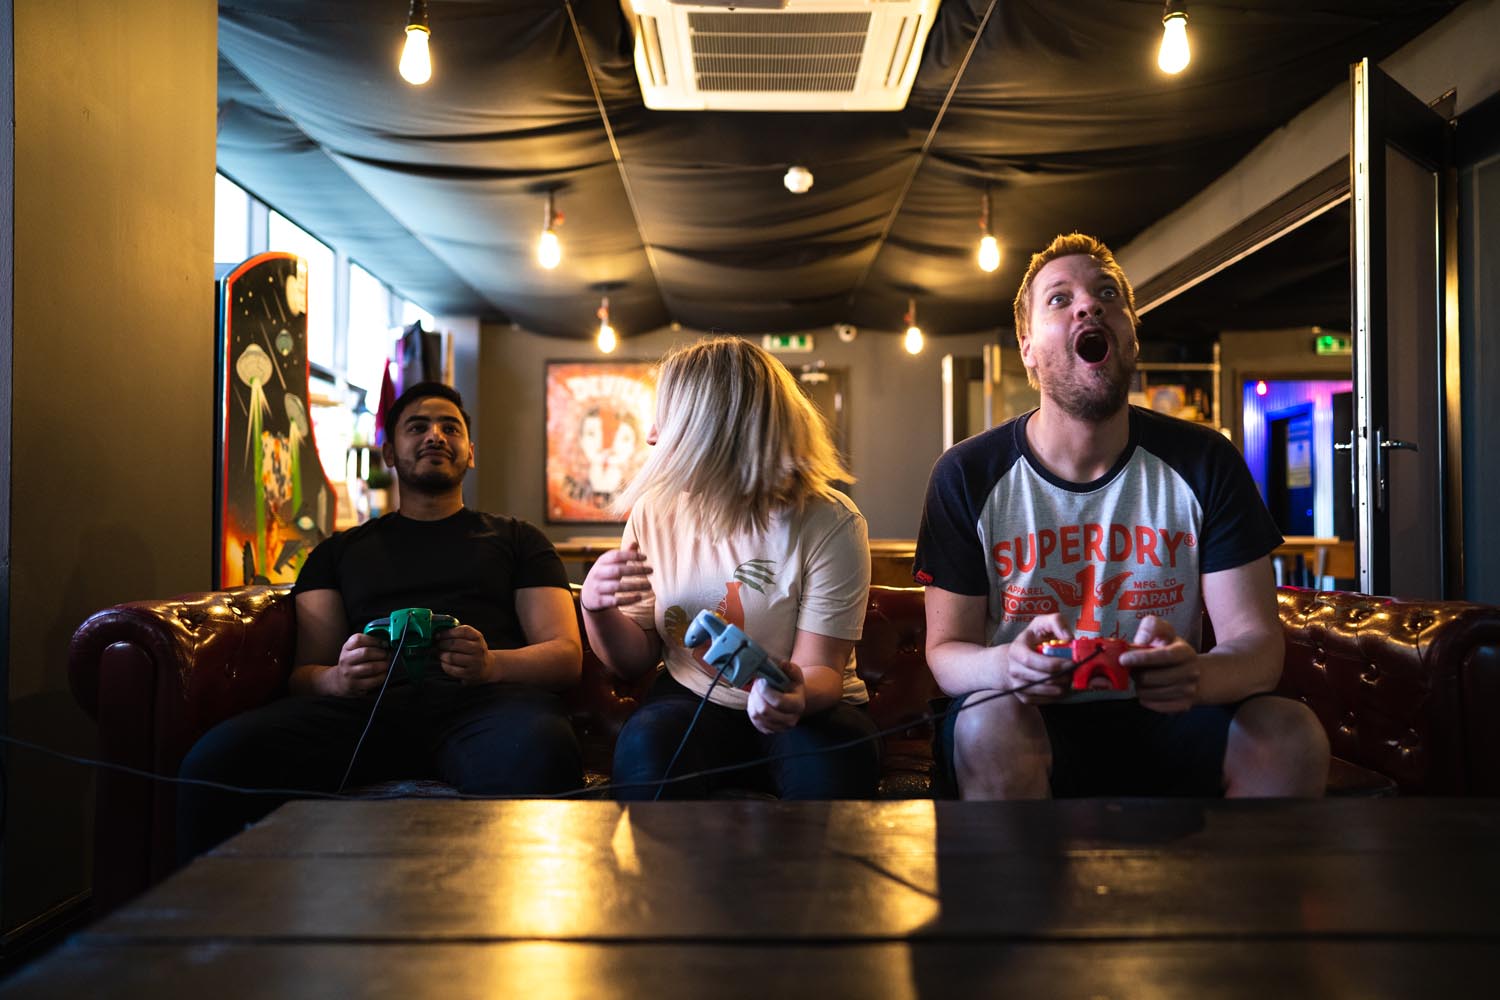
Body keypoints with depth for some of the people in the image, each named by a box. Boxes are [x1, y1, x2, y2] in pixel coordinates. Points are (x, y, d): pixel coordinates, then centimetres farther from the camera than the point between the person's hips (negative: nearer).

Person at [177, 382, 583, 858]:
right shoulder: (339, 551, 29)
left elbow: (566, 655, 13)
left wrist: (492, 665, -11)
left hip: (489, 696, -2)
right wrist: (340, 678, -7)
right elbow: (306, 671, 19)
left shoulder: (516, 539, 25)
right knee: (217, 756, -29)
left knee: (538, 759, -41)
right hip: (369, 704, 2)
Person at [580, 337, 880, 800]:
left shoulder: (829, 523, -14)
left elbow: (821, 669, -14)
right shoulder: (653, 513, -2)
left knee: (829, 764, -35)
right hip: (692, 702, 2)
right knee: (644, 749, -32)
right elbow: (635, 659, 4)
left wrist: (798, 697, -39)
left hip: (802, 710, -2)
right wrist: (598, 609, -18)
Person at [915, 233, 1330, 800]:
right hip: (1031, 720, -2)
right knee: (992, 720, -35)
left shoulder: (1205, 463, -1)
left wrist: (1197, 675, -32)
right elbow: (945, 650, -5)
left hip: (1162, 721, 2)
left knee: (1292, 735, -25)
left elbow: (1256, 638, -6)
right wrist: (1005, 665, -32)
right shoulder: (968, 476, -5)